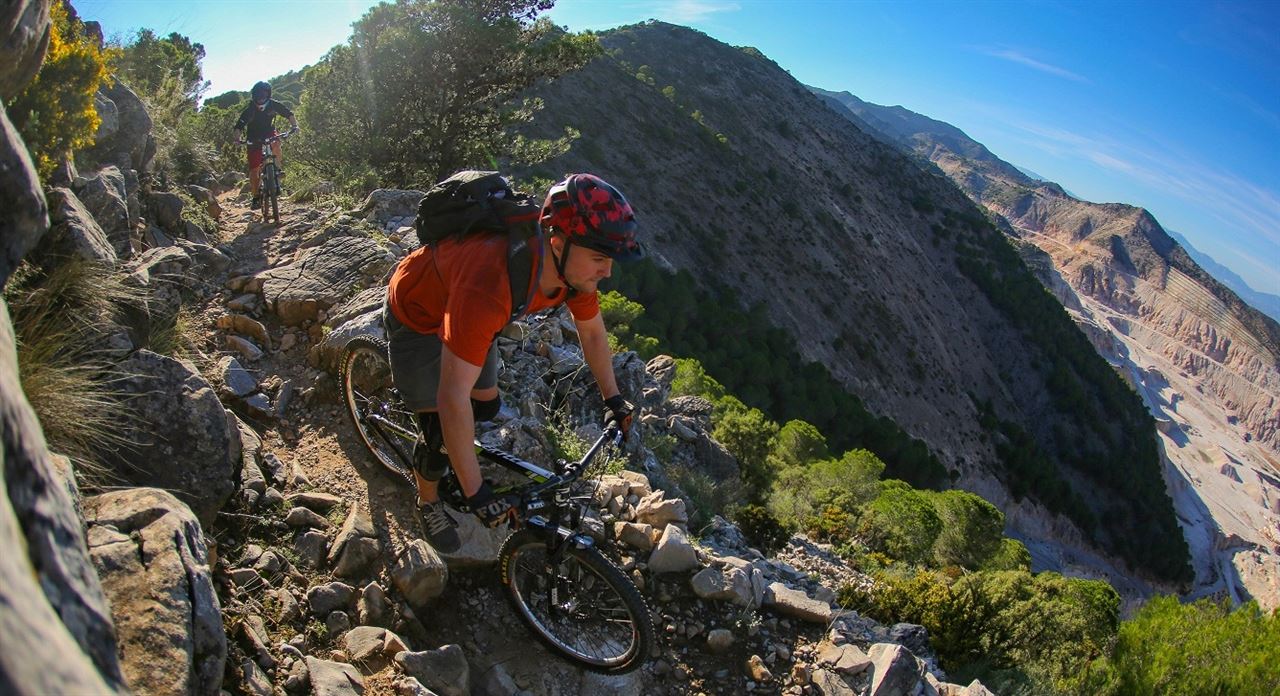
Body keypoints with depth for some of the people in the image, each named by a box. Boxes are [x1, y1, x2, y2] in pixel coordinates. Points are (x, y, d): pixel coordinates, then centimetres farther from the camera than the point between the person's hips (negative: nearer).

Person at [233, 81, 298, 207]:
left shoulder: (273, 105, -17)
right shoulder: (249, 110, -21)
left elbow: (289, 114, -12)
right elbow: (239, 127, -23)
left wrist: (294, 125, -31)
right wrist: (240, 136, -43)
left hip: (269, 134, 1)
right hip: (254, 140, -1)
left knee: (276, 144, -37)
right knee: (254, 170, -5)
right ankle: (256, 197, 7)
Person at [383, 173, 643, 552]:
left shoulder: (577, 265, -25)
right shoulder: (490, 285, -47)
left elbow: (592, 331, -3)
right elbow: (453, 398, -44)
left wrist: (613, 399, 6)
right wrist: (476, 494, -38)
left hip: (462, 307, 6)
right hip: (417, 313, -6)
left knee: (487, 405, 14)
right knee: (441, 431, -4)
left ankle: (437, 451, 45)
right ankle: (428, 505, 26)